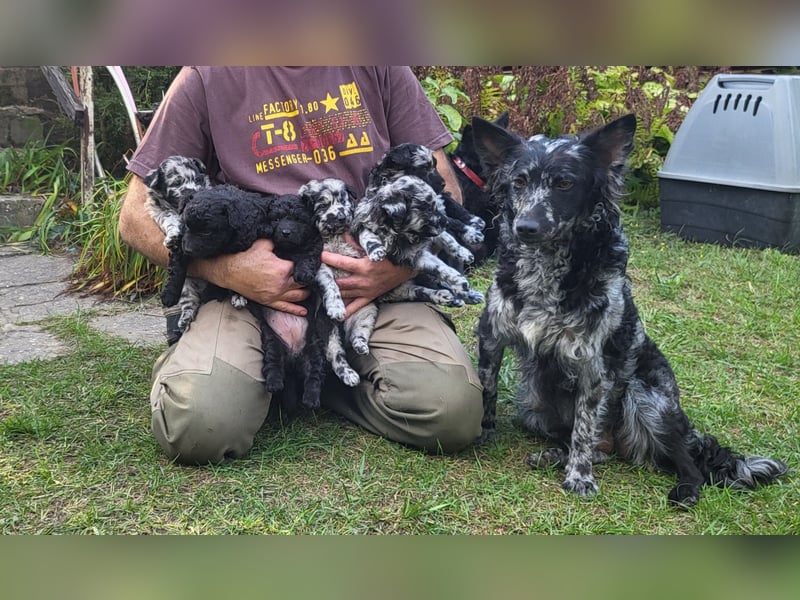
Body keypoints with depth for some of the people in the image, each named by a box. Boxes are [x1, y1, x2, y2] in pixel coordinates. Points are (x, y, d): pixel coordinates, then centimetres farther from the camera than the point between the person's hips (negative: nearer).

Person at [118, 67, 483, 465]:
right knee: (198, 424, -29)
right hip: (255, 286, -1)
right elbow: (137, 214, 4)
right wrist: (226, 270, -15)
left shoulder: (378, 66, 9)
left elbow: (443, 187, 9)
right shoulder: (207, 77, 3)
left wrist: (404, 260, -13)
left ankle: (328, 377, 5)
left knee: (453, 410, -25)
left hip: (371, 282, 2)